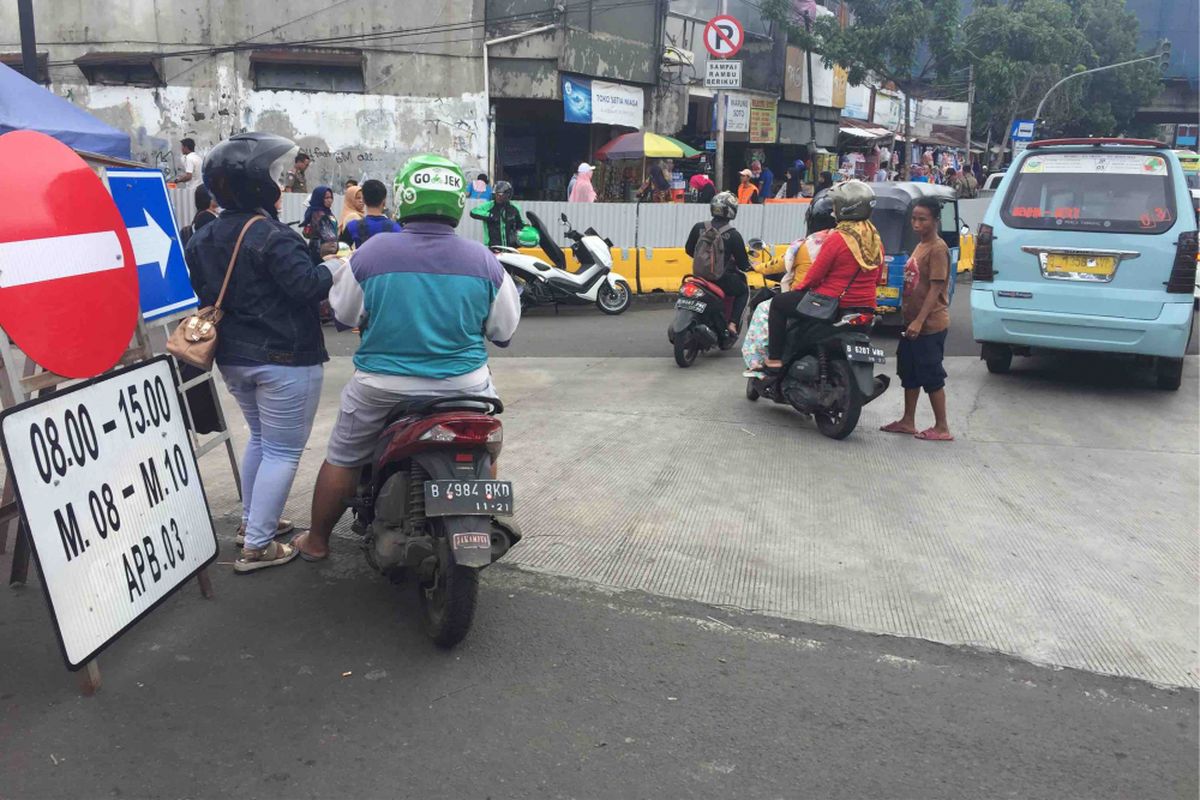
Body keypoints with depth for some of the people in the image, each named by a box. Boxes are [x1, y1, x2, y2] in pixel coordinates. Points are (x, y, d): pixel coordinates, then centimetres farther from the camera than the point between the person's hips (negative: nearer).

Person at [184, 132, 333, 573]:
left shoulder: (203, 238, 8)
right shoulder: (271, 236, -20)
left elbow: (204, 293, 15)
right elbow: (307, 284, -24)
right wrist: (333, 267, -8)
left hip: (232, 356, 9)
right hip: (284, 358, -9)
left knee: (259, 438, 25)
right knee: (282, 451, 0)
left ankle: (251, 520, 34)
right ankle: (257, 545, 2)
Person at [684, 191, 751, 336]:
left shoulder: (699, 228, -3)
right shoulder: (733, 235, -13)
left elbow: (689, 250, 10)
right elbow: (743, 264, -8)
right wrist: (749, 265, 16)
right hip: (722, 279, -4)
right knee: (744, 290, 24)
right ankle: (733, 323, 6)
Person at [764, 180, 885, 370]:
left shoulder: (837, 239, -17)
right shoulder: (875, 239, 5)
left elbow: (814, 275, -12)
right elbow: (877, 278, 14)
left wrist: (798, 288, 7)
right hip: (865, 309, 7)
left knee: (778, 304, 10)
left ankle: (774, 358, 7)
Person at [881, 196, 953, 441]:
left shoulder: (937, 248, -15)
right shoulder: (920, 245, 13)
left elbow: (936, 288, -20)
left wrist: (919, 321, -25)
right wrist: (905, 311, 19)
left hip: (930, 325, -9)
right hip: (912, 322, 9)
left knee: (931, 376, -3)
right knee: (909, 373, 14)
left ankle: (942, 428, 6)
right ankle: (908, 421, 24)